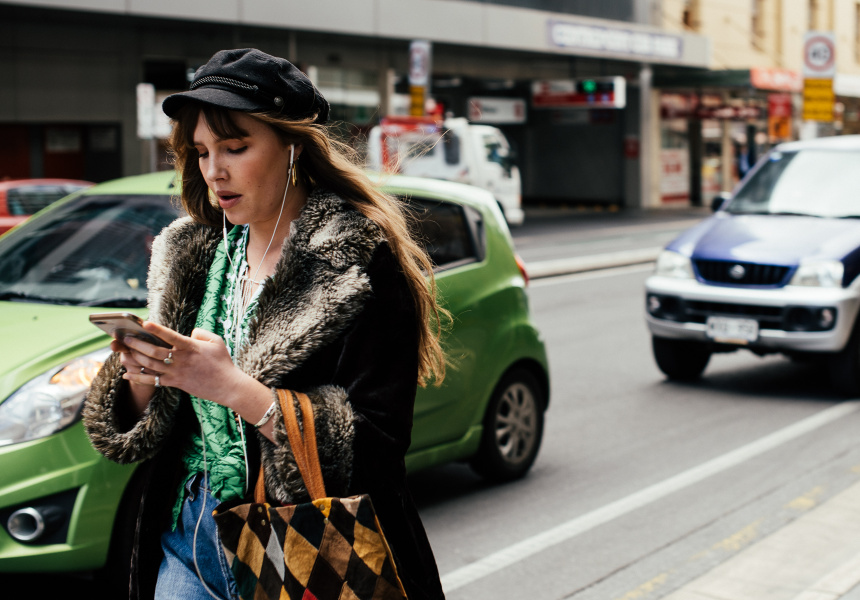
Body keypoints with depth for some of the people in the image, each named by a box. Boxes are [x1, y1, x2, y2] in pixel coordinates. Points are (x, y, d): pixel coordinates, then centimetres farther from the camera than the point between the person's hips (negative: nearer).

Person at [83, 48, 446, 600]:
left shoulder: (361, 263, -14)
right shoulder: (192, 254, 6)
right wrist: (142, 375, -13)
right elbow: (138, 430, 9)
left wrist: (235, 388, -27)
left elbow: (376, 447, -21)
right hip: (188, 541, 6)